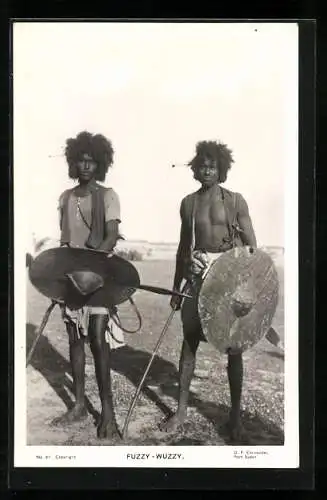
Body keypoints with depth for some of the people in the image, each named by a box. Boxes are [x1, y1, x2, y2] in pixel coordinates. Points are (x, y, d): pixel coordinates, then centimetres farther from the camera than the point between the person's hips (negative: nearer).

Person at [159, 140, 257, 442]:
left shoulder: (235, 201, 0)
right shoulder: (188, 203, 9)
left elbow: (252, 247, -1)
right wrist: (177, 288, 13)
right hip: (197, 276, 3)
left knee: (233, 346, 2)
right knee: (189, 341, 2)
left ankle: (236, 414, 13)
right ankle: (181, 410, 13)